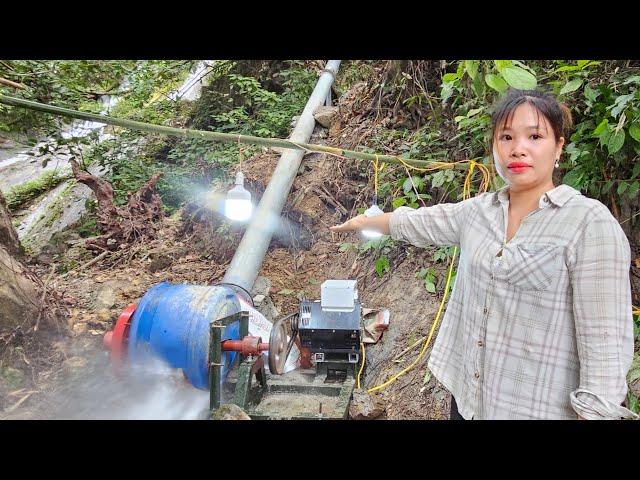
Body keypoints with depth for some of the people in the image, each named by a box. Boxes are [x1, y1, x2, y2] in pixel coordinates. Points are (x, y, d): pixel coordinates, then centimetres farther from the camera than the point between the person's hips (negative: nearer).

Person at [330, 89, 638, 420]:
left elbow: (606, 339, -17)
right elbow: (415, 223, 17)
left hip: (539, 406, -5)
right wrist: (364, 222, 29)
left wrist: (596, 410, -18)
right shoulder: (479, 211, 2)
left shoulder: (590, 222, -16)